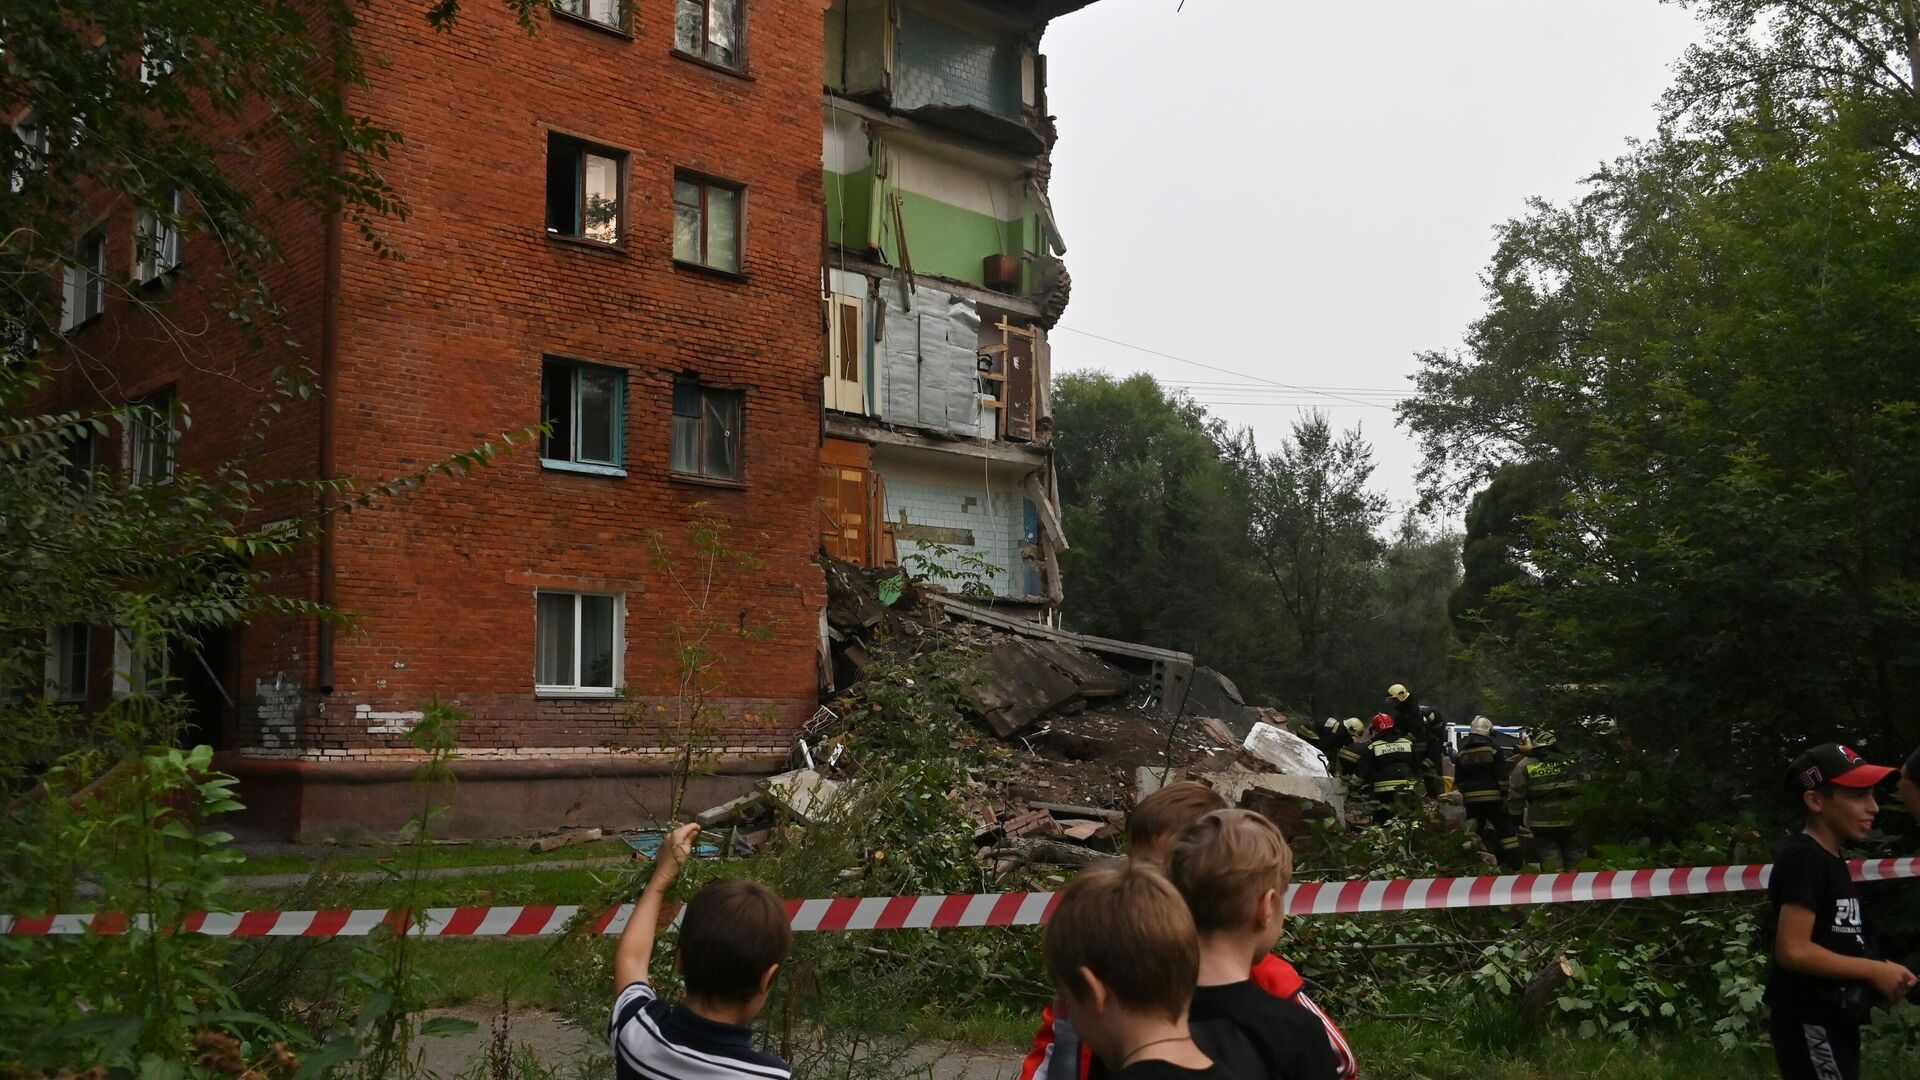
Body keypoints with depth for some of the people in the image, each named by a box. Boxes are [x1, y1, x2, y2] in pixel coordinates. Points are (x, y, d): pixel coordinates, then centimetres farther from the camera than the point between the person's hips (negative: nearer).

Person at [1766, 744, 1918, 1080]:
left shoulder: (1831, 862, 14)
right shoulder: (1803, 859, -16)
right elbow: (1793, 950, -23)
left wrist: (1880, 976, 4)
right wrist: (1874, 970, -15)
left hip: (1833, 1020, 10)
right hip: (1810, 1023, -10)